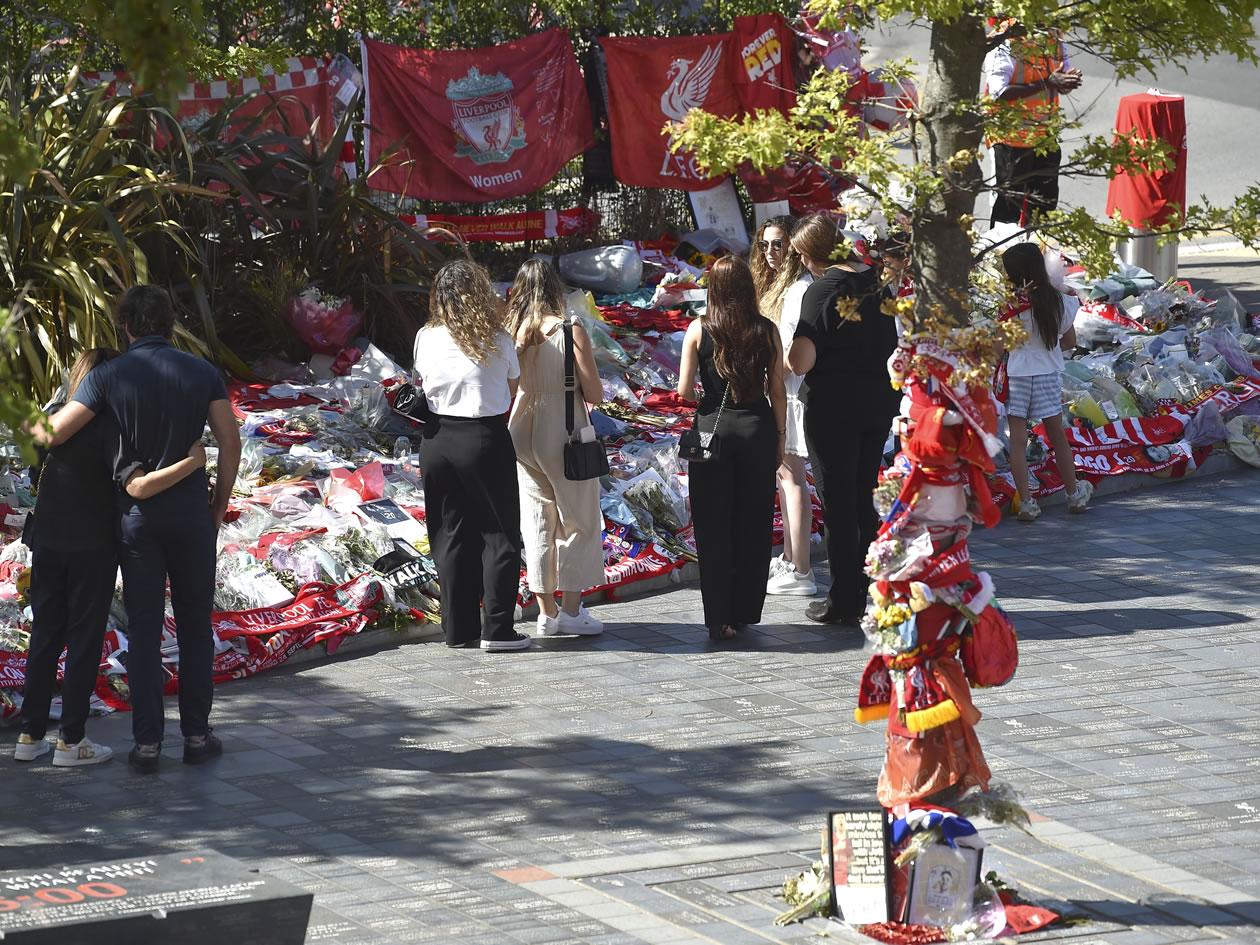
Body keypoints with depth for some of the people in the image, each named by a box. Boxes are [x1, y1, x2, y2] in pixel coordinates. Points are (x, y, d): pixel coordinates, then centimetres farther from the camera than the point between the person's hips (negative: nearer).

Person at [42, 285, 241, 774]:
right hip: (191, 513, 1)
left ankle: (148, 743, 4)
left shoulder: (108, 376, -8)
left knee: (143, 630, 4)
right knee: (195, 626, 12)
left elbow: (52, 434, -11)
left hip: (137, 515, -1)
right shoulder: (202, 372, -2)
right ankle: (196, 734, 14)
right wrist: (219, 505, 10)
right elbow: (230, 444, -3)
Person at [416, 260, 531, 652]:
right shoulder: (497, 339, -8)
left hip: (437, 440, 4)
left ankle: (458, 628, 14)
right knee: (500, 536, 5)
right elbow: (513, 390, 3)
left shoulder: (426, 338, 0)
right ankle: (497, 629, 1)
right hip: (484, 440, -4)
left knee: (451, 538, 11)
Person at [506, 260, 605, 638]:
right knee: (578, 522, 8)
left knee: (537, 524, 12)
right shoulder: (570, 331, -12)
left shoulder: (512, 333, -3)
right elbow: (594, 393, -11)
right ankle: (571, 610, 7)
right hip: (564, 437, -4)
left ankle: (547, 613, 15)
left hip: (522, 436, 4)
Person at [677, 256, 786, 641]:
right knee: (754, 527, 11)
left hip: (712, 429, -1)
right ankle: (745, 613, 16)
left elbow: (684, 391, -4)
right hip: (758, 429, 1)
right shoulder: (767, 331, -1)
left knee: (714, 529, 5)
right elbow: (778, 392, 1)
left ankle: (719, 620, 3)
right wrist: (779, 438, 11)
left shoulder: (699, 330, -4)